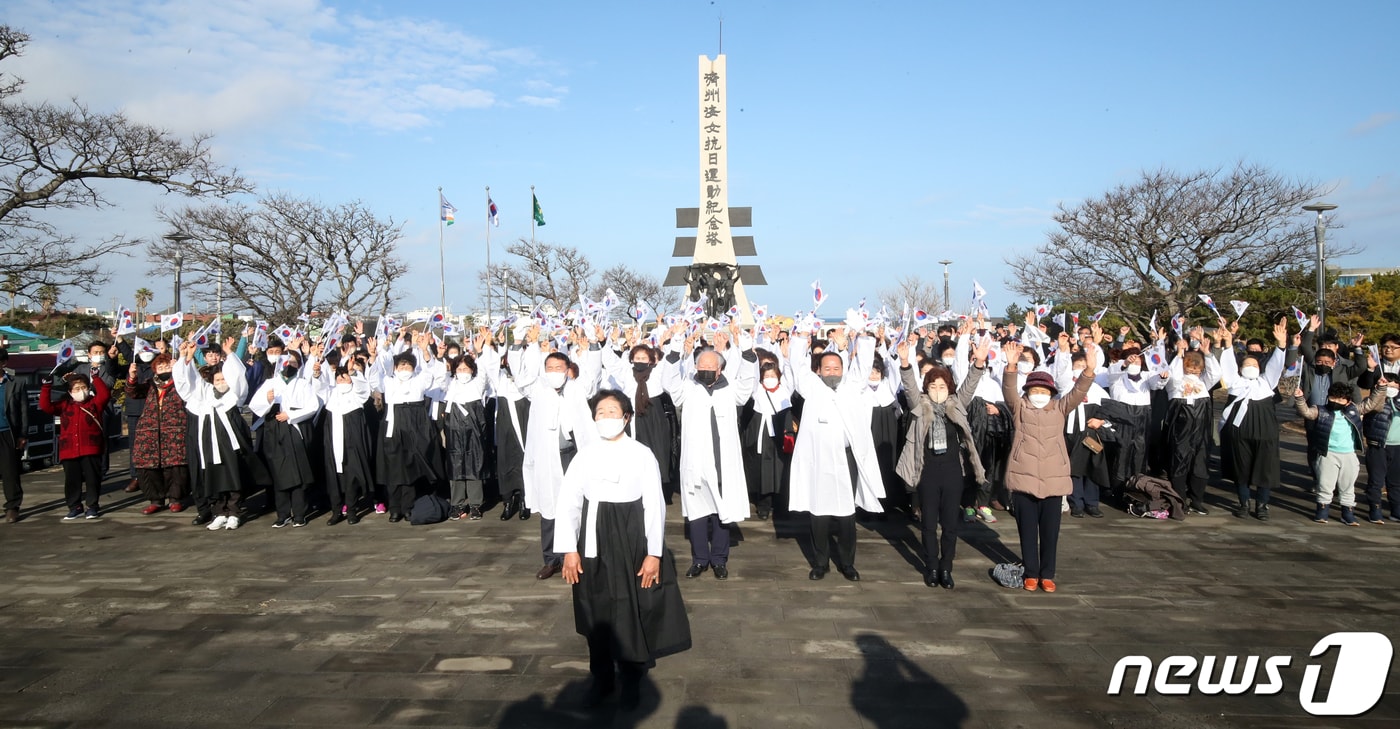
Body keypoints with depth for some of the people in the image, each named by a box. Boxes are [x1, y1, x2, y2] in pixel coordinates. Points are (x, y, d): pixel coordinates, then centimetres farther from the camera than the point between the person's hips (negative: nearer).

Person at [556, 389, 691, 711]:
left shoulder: (642, 454, -4)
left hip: (631, 540, -2)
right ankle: (601, 678, 29)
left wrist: (653, 553, -8)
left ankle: (631, 681, 25)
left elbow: (655, 506, -4)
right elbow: (568, 503, -1)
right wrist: (569, 549, -8)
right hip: (593, 542, 2)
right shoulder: (585, 455, 2)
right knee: (596, 612, 11)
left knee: (631, 611, 6)